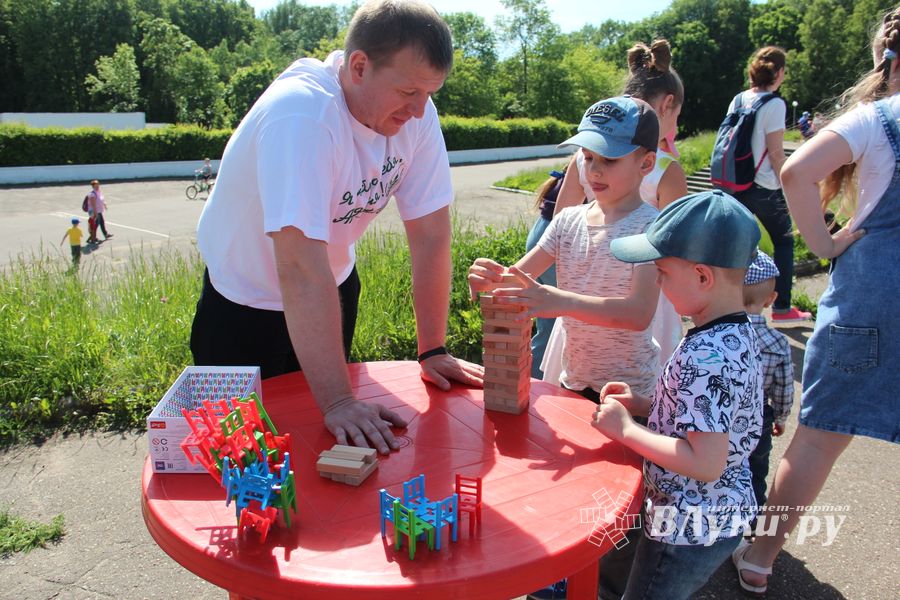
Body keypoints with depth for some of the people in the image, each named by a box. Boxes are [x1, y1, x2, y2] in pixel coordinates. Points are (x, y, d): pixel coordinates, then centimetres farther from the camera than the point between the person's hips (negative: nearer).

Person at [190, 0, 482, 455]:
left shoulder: (415, 111, -17)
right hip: (247, 303, -5)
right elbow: (302, 268, -41)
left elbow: (430, 230, -14)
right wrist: (337, 401, -42)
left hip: (334, 288, 6)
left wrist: (432, 351, -12)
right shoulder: (300, 117, -35)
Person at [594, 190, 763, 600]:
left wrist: (624, 429, -23)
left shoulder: (706, 355, -30)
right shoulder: (738, 334, 0)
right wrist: (642, 404, 1)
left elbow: (705, 462, -31)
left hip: (690, 529, -9)